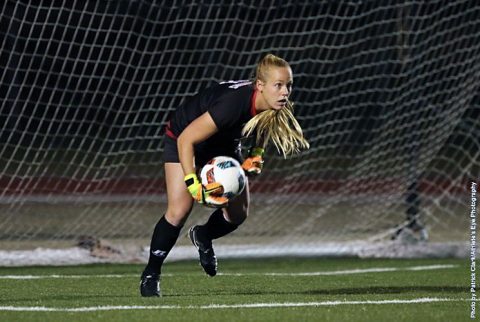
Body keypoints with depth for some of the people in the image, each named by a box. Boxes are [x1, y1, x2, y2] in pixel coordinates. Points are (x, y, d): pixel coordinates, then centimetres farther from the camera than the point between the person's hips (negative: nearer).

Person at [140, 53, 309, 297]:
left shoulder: (278, 109, -23)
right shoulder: (233, 102, -43)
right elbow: (186, 140, -36)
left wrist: (256, 155, -10)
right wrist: (193, 185, -39)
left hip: (224, 144, 6)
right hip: (183, 139, -6)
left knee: (239, 213, 4)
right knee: (179, 211, -16)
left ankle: (202, 236, 36)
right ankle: (150, 275, 0)